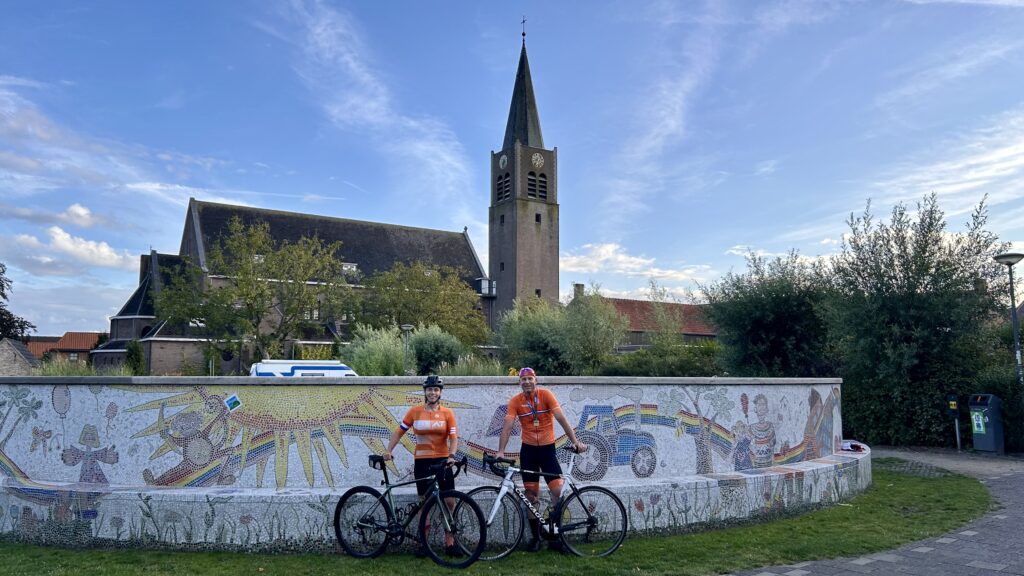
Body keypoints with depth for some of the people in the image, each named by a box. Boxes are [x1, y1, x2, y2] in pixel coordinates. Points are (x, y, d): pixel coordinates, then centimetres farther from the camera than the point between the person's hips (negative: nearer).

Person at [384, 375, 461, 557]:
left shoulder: (447, 413, 0)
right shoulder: (415, 411, 1)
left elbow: (454, 437, -6)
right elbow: (399, 432, 5)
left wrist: (451, 456, -22)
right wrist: (389, 450, -5)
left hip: (442, 460, 0)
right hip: (422, 461, 0)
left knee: (450, 502, -1)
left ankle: (449, 543, 12)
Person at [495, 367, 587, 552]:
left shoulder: (546, 395, -10)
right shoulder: (515, 401, -7)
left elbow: (561, 419, -14)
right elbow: (507, 427, -12)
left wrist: (575, 441, -21)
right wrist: (500, 451, -24)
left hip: (548, 448, -1)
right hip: (528, 450, 1)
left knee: (558, 491, -8)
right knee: (531, 495, 5)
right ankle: (536, 538, 18)